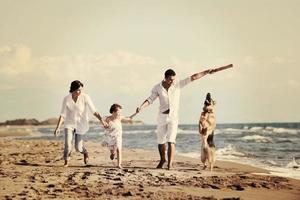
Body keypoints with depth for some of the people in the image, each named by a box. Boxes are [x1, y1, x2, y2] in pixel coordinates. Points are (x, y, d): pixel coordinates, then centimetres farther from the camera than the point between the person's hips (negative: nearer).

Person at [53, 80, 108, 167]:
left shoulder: (85, 97, -17)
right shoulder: (66, 99, -11)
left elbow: (94, 110, -21)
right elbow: (62, 115, -9)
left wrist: (101, 120, -34)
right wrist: (58, 127, -18)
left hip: (81, 124, -1)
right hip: (70, 124, 1)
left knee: (78, 147, 2)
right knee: (68, 143, -18)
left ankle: (85, 152, 38)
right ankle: (66, 161, 5)